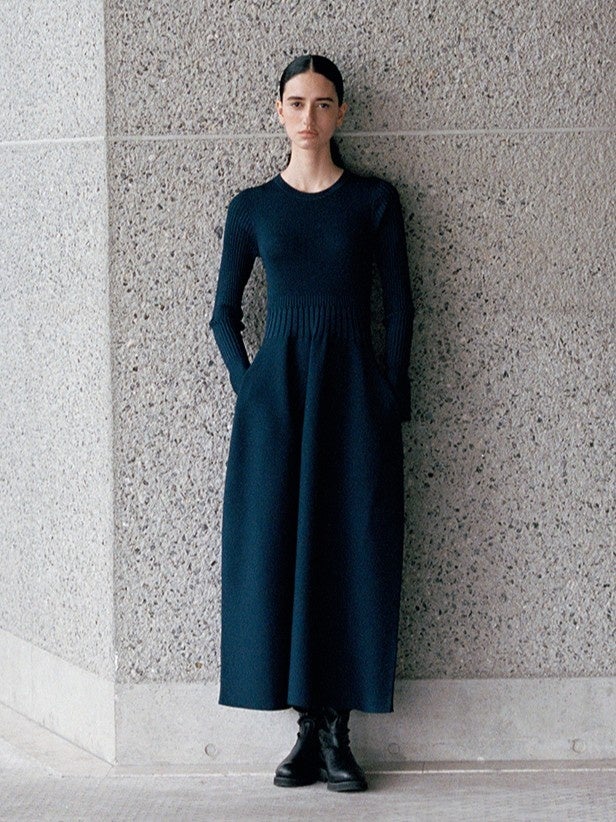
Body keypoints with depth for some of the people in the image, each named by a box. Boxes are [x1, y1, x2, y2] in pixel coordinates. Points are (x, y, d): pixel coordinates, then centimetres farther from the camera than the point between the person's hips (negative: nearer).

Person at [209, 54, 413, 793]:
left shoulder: (374, 200, 4)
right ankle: (309, 730, 7)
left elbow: (399, 307, 3)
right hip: (277, 389, 1)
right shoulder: (252, 208, 7)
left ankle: (336, 734, 4)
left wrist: (391, 396, -4)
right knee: (279, 551, -1)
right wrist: (249, 387, -3)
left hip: (353, 389, -1)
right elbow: (225, 311, 9)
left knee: (352, 552, -3)